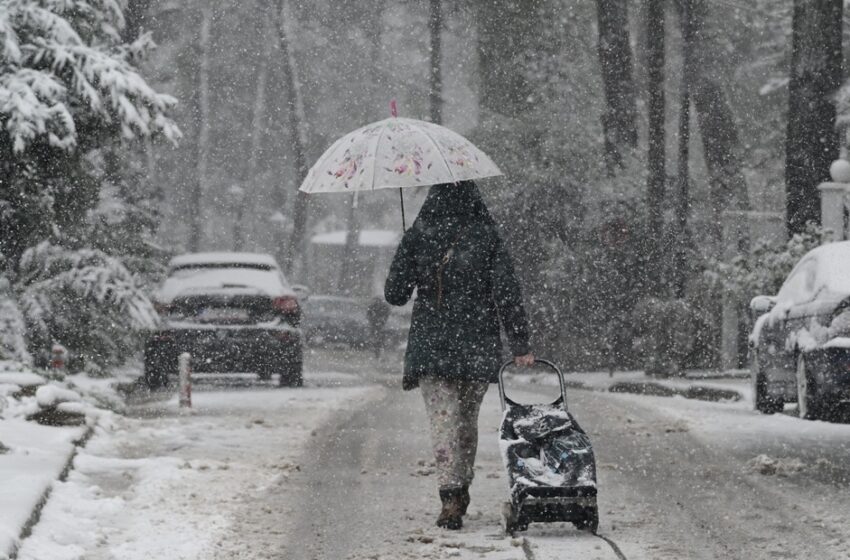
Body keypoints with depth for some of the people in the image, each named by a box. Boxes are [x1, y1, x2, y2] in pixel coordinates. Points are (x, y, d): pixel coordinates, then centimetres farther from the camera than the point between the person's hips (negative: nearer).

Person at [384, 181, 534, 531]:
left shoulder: (417, 238, -4)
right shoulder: (486, 236, -3)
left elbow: (394, 294, -2)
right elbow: (507, 293, -6)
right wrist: (520, 344, -3)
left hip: (431, 344, -2)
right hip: (478, 345, 2)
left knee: (443, 421, -5)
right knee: (468, 419, 18)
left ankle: (451, 498, -18)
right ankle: (461, 490, 29)